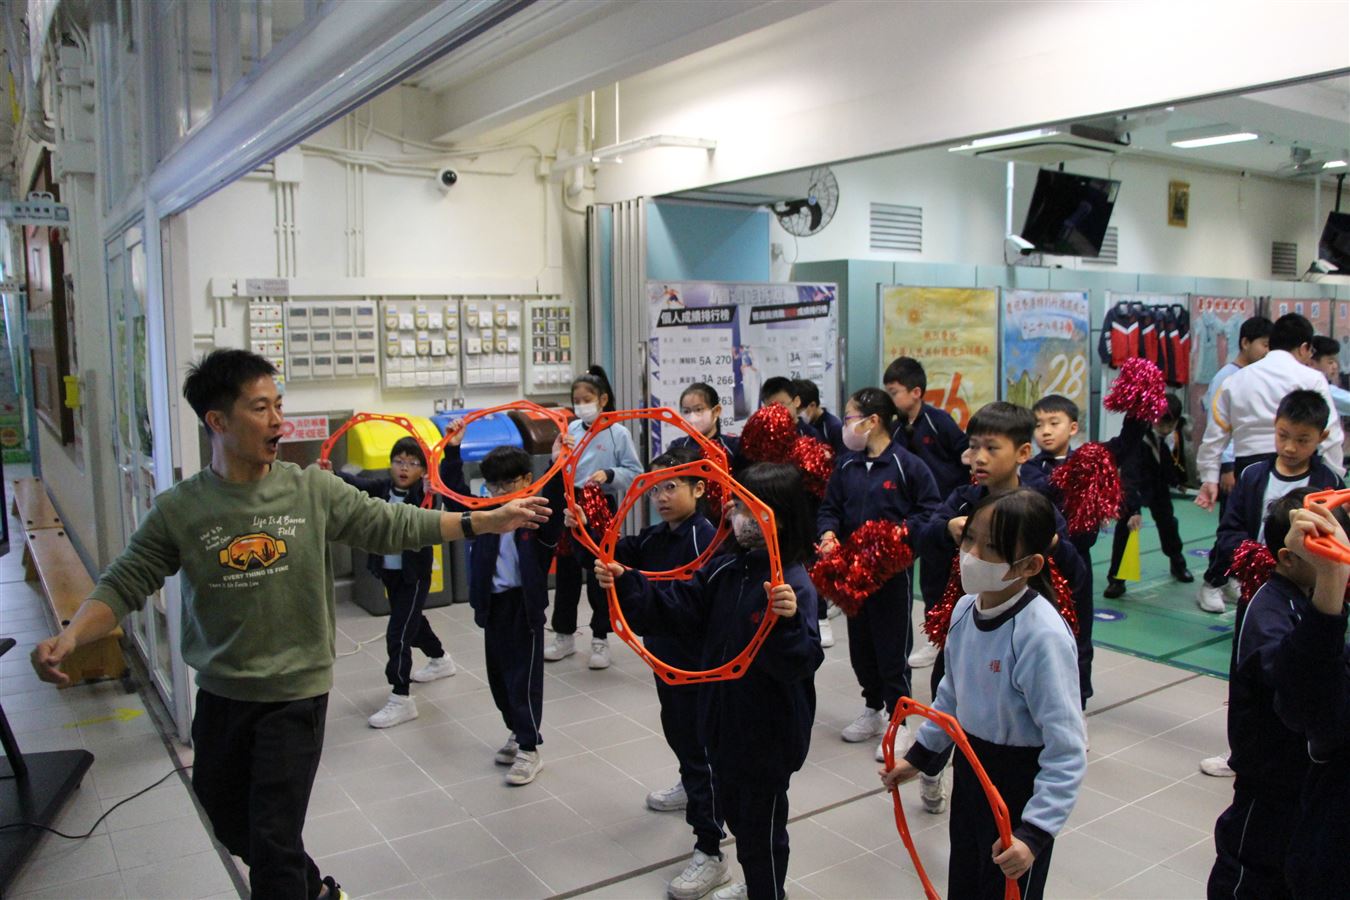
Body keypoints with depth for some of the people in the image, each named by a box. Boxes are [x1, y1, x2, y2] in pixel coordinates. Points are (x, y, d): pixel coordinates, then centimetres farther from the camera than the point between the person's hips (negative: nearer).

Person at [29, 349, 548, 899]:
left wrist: (489, 521, -11)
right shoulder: (179, 510, -8)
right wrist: (69, 637, -26)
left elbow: (393, 526, -6)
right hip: (220, 694, 3)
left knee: (273, 840, -2)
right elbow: (123, 585, -6)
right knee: (231, 826, 22)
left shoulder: (313, 490, -9)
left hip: (296, 693, -3)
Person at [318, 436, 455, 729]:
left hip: (414, 575, -7)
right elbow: (358, 484, -18)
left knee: (398, 633, -9)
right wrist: (331, 473, -37)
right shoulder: (383, 486, -2)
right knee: (411, 621, 26)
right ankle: (440, 660, 51)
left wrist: (431, 493, -62)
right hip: (389, 572, 7)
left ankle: (401, 699, 0)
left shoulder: (423, 493, -18)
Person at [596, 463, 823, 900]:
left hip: (768, 733, -8)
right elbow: (673, 606, 0)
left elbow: (800, 662, -30)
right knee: (734, 811, 27)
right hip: (724, 721, 8)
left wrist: (787, 622, -48)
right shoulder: (726, 570, 0)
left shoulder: (793, 585, -22)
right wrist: (625, 583, -11)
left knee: (760, 824, 11)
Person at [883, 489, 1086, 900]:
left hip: (1021, 781, -7)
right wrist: (919, 755, 17)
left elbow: (1067, 752, -26)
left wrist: (1035, 832, -29)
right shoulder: (965, 608, -7)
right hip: (969, 762, 7)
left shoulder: (1042, 635, -29)